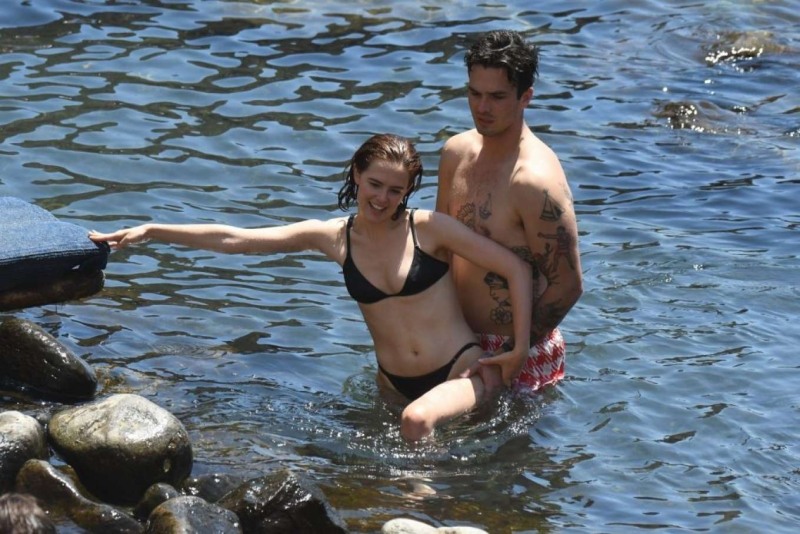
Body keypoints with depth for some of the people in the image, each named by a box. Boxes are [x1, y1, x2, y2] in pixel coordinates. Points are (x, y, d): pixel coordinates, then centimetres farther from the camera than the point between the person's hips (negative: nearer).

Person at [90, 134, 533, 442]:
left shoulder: (429, 228, -11)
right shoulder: (334, 237, -2)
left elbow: (517, 269, -8)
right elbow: (233, 239, -4)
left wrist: (520, 350, -11)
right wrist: (149, 231, -8)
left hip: (463, 370, -5)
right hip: (396, 384, 5)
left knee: (417, 420, -31)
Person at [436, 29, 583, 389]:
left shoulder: (536, 180, -25)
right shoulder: (457, 152, -1)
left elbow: (568, 285, -22)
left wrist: (519, 349, -17)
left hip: (519, 350, -7)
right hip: (460, 340, 7)